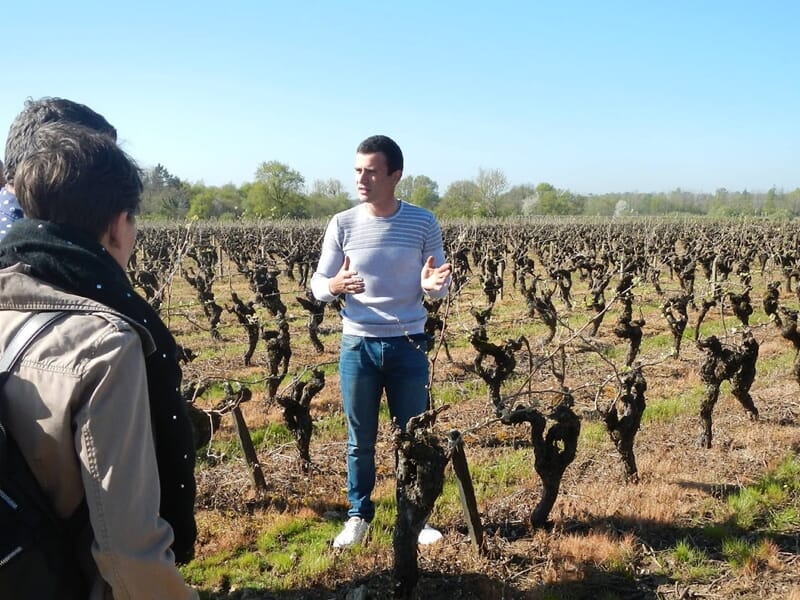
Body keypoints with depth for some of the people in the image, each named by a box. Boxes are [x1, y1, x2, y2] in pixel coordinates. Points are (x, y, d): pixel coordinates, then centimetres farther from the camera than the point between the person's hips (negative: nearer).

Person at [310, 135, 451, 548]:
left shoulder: (423, 223, -4)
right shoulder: (343, 224, -3)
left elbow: (438, 290, 0)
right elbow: (317, 285, -1)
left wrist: (433, 284, -24)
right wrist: (335, 285, -25)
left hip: (409, 345, 0)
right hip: (358, 345, 0)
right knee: (360, 440, 11)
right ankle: (359, 515, 28)